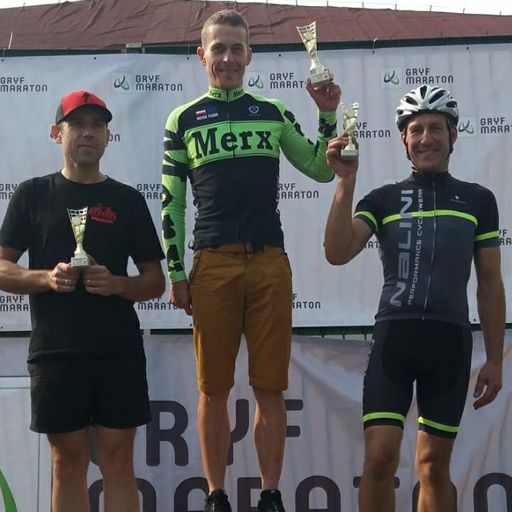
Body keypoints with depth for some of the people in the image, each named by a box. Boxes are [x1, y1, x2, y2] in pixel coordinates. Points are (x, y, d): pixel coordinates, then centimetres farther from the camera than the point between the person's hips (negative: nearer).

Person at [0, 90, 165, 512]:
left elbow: (155, 281, 9)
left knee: (118, 462, 3)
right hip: (55, 351, 0)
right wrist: (47, 278, -14)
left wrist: (117, 284, -12)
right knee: (68, 462, 5)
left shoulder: (128, 200, 9)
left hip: (119, 351, 1)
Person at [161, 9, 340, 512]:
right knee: (213, 388, 3)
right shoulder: (183, 120, 9)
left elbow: (321, 169, 16)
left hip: (270, 263, 1)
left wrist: (328, 117, 2)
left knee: (270, 388, 2)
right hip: (212, 264, -1)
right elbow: (171, 202, 7)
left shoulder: (274, 113, 14)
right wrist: (176, 274, 2)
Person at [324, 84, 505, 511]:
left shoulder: (478, 200, 11)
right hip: (394, 336, -1)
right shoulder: (383, 199, 8)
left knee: (434, 464, 8)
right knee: (380, 458, -10)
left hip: (451, 340, 1)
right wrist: (346, 183, -16)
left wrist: (495, 360, 9)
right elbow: (338, 253, -7)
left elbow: (490, 283, 12)